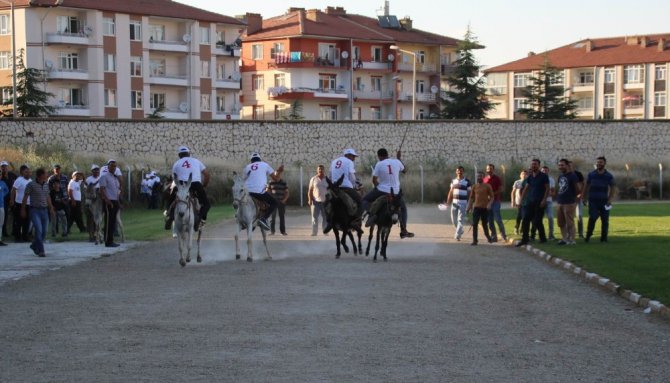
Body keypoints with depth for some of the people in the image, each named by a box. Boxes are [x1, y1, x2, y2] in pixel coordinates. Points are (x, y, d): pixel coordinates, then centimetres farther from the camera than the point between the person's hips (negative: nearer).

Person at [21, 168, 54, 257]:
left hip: (44, 210, 6)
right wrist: (23, 210, -2)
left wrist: (51, 208, 18)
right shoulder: (31, 185, -9)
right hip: (35, 210, -6)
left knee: (44, 232, 8)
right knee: (39, 230, -18)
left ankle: (34, 246, 30)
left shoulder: (46, 184, 9)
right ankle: (41, 250, -14)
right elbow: (25, 198, -3)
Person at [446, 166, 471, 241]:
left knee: (461, 219, -10)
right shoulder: (453, 181, 11)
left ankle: (457, 235, -9)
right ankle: (461, 230, 34)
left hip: (463, 203, -5)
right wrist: (448, 202, 7)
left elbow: (470, 193, -2)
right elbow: (450, 192, 14)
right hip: (454, 202, 5)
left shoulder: (467, 182, -3)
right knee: (454, 219, 9)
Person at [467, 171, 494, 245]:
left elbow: (492, 197, -2)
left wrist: (489, 204, -18)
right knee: (474, 224, -7)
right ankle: (474, 240, -6)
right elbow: (471, 198, 11)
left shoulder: (488, 186, -2)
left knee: (484, 224, 9)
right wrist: (469, 207, 3)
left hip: (485, 208, -2)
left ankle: (488, 236, 35)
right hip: (476, 208, 2)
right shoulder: (474, 186, 6)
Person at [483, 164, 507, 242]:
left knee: (498, 219, -10)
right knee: (490, 220, 6)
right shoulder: (485, 179, 14)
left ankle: (503, 235, -2)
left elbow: (501, 189, -10)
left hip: (495, 201, -6)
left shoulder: (497, 178, -3)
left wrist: (493, 194, -18)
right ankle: (493, 236, 11)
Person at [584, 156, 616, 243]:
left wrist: (610, 200, -5)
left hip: (604, 201, 1)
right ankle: (588, 236, -4)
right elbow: (586, 187, 11)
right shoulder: (591, 175, 6)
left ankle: (604, 237, 8)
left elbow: (612, 189, 7)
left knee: (605, 220, 0)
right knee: (592, 218, -13)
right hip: (593, 201, -1)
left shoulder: (609, 176, 5)